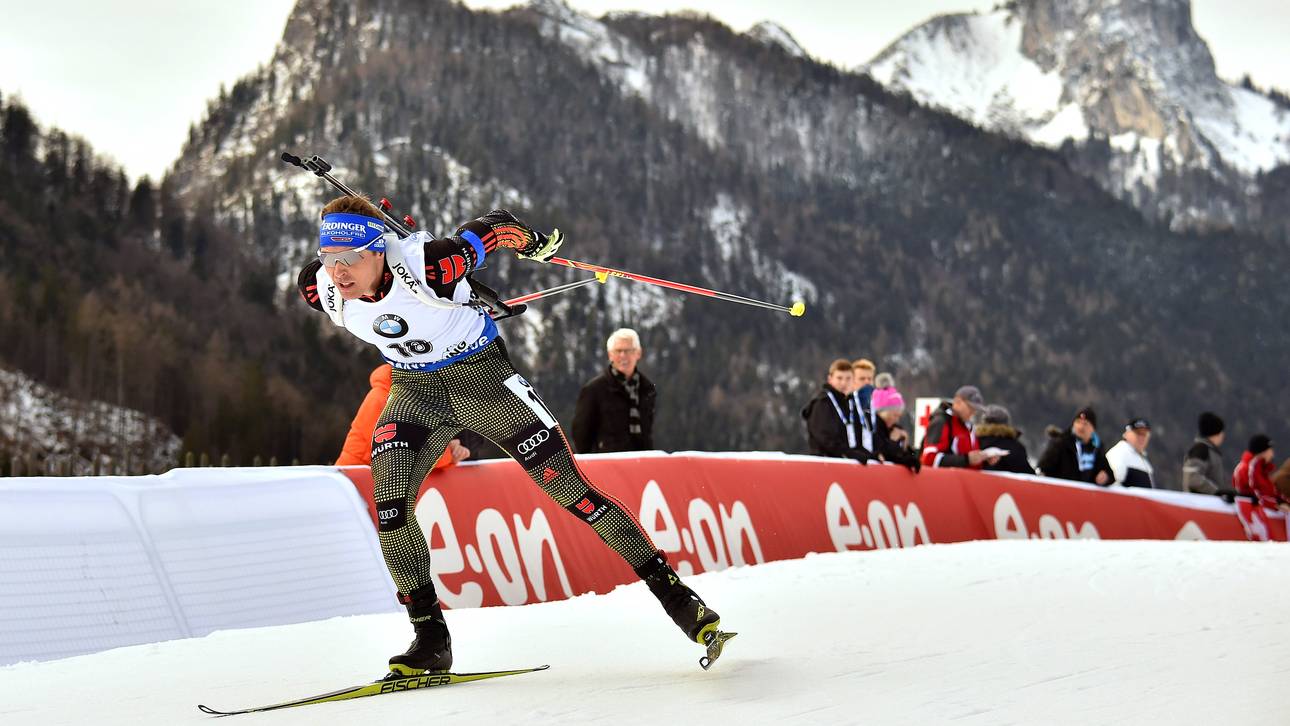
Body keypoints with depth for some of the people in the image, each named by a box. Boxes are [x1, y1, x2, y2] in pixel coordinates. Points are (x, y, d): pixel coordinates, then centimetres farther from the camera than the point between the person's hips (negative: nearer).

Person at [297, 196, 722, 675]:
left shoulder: (425, 267, -32)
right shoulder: (322, 290, -17)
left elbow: (493, 226, -16)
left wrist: (533, 242, 5)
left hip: (483, 376, -4)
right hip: (414, 390, 4)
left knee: (570, 488, -4)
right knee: (389, 505, -15)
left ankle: (672, 591, 6)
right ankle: (430, 638, -3)